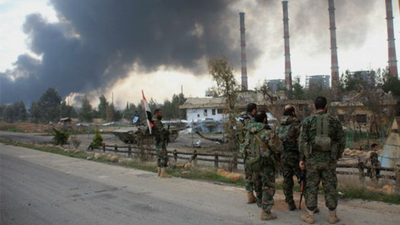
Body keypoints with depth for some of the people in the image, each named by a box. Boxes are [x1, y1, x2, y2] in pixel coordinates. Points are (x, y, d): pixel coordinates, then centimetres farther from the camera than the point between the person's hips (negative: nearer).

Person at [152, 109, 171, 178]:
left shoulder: (155, 121, 17)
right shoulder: (156, 121, -17)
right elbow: (163, 130, -23)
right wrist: (168, 132, -3)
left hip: (159, 142, 10)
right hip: (160, 142, -10)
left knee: (160, 157, 10)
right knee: (164, 157, -12)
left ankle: (159, 172, 12)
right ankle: (163, 173, -14)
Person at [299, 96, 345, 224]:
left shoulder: (307, 121, -3)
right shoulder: (334, 121, 1)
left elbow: (302, 141, -7)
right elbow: (341, 141, 2)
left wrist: (302, 159, 1)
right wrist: (337, 157, 16)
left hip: (312, 159, -1)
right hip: (329, 160, 1)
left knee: (311, 187, 8)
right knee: (330, 187, 11)